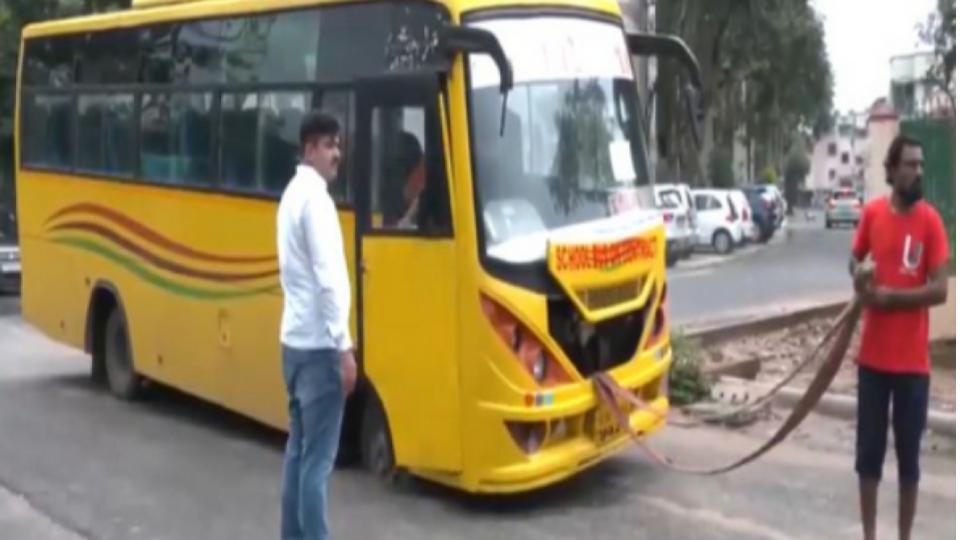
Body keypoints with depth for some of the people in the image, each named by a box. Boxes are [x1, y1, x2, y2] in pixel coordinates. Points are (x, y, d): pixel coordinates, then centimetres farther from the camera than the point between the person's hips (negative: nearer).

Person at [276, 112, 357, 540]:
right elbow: (329, 279, -21)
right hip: (318, 344, -10)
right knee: (318, 457, -5)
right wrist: (344, 347, -20)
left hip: (294, 339, 10)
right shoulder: (315, 198, -15)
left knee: (299, 448, 15)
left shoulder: (291, 194, 15)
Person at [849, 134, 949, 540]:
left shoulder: (931, 220, -7)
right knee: (868, 451, 9)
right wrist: (860, 276, -5)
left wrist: (889, 296, -17)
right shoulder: (872, 213, 1)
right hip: (873, 356, 2)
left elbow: (939, 290, -11)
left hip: (913, 360, -2)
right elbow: (854, 262, 16)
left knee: (909, 456, 7)